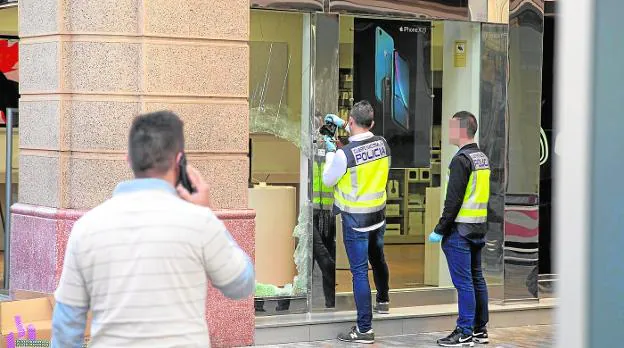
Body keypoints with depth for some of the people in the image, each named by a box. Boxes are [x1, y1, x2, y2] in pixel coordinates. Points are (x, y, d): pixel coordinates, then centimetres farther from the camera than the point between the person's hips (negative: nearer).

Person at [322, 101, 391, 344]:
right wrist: (343, 125, 24)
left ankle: (364, 329, -2)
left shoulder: (344, 154, -23)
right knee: (377, 259, 28)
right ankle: (383, 301, 52)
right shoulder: (382, 144, -6)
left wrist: (330, 152, 6)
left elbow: (328, 180, -6)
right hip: (378, 214, 6)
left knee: (359, 271, -3)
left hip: (355, 219, -6)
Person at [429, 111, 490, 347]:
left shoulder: (461, 160, -16)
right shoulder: (483, 158, 13)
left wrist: (440, 230, -15)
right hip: (478, 229, 9)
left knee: (463, 282, -7)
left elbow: (454, 200, -19)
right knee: (477, 279, 13)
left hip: (460, 230, -9)